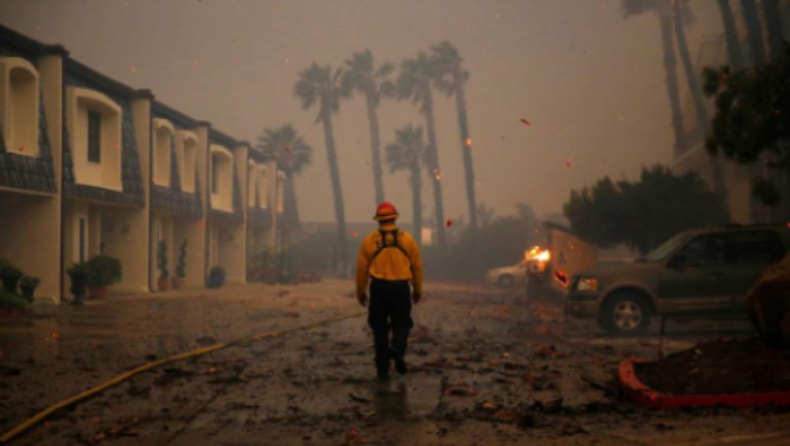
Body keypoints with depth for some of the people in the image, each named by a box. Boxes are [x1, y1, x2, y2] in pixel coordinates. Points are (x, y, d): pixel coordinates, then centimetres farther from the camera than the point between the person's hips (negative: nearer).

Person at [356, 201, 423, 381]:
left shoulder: (369, 240, 0)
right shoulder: (407, 239, 2)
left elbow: (362, 268, 2)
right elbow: (417, 266, 6)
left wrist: (360, 292, 14)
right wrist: (417, 290, 18)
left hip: (378, 288, 0)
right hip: (401, 288, 0)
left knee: (380, 328, 10)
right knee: (401, 324, 13)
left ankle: (383, 369, 11)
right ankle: (397, 350, -18)